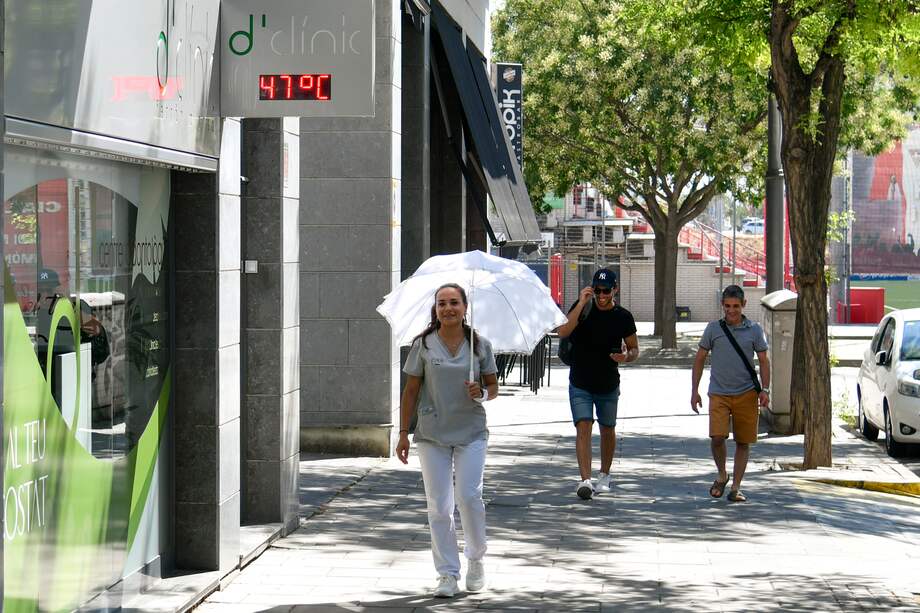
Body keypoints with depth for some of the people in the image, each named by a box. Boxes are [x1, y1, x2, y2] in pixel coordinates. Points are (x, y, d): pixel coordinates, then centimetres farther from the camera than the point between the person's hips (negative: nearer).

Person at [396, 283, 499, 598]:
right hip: (432, 433, 1)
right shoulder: (423, 345, 0)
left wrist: (482, 392, -14)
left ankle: (476, 559, 14)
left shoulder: (480, 345, 2)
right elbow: (411, 391, 4)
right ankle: (448, 574, 8)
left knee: (469, 496, -11)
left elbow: (493, 386, 10)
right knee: (438, 505, 0)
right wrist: (403, 433, 2)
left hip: (471, 432, 0)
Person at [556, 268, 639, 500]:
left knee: (607, 430, 14)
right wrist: (581, 304, -27)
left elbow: (634, 349, 6)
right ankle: (585, 481, -23)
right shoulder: (582, 308, -6)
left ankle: (605, 475, 34)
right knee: (583, 427, -14)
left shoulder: (623, 317, -4)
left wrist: (627, 356, -18)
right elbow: (563, 331, -21)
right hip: (580, 384, -2)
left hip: (608, 385, 2)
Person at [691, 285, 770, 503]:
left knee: (743, 442, 3)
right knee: (717, 437, -16)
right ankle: (721, 475, 10)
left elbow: (763, 361, 9)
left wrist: (764, 389, -3)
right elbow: (700, 359, 11)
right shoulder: (713, 328, 5)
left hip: (746, 394, 1)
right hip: (719, 393, -1)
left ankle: (736, 487, 14)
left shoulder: (754, 330, 5)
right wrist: (694, 390, 6)